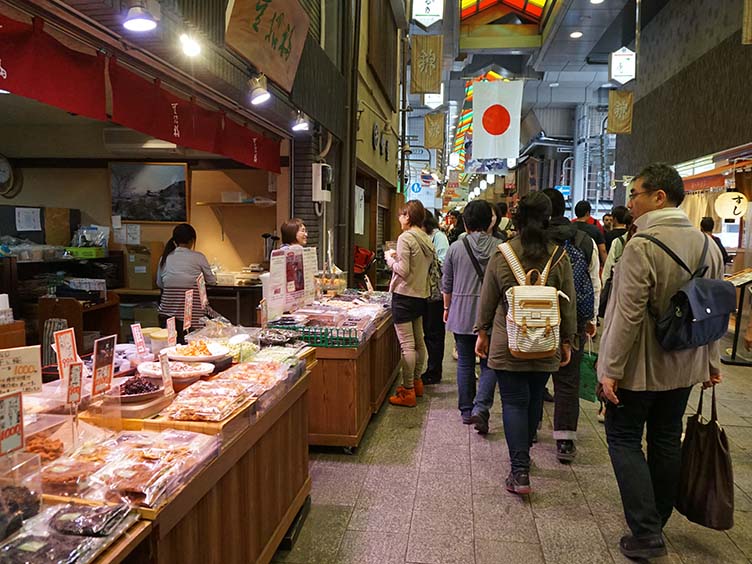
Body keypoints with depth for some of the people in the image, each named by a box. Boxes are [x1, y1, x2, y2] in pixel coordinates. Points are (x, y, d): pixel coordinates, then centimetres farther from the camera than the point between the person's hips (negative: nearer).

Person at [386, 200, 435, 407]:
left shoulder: (405, 238, -15)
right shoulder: (426, 239, 9)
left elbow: (403, 270, -20)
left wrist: (390, 258, -2)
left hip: (405, 295, -9)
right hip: (421, 294, 9)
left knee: (407, 345, -5)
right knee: (419, 341, 17)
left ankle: (408, 392, -1)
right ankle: (416, 382, 30)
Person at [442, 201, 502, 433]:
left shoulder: (456, 247, -2)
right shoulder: (499, 247, -6)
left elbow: (447, 283, 4)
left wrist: (447, 308, 19)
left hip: (461, 313, 1)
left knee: (465, 363, 12)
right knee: (489, 364, 7)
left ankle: (466, 411, 21)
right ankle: (480, 408, -9)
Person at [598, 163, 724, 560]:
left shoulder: (642, 246, -22)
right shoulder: (706, 245, 3)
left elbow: (629, 314, -24)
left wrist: (611, 369, -18)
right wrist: (711, 359, 18)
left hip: (641, 365, -7)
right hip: (683, 365, 7)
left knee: (624, 439, 6)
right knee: (666, 442, 18)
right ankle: (656, 524, 33)